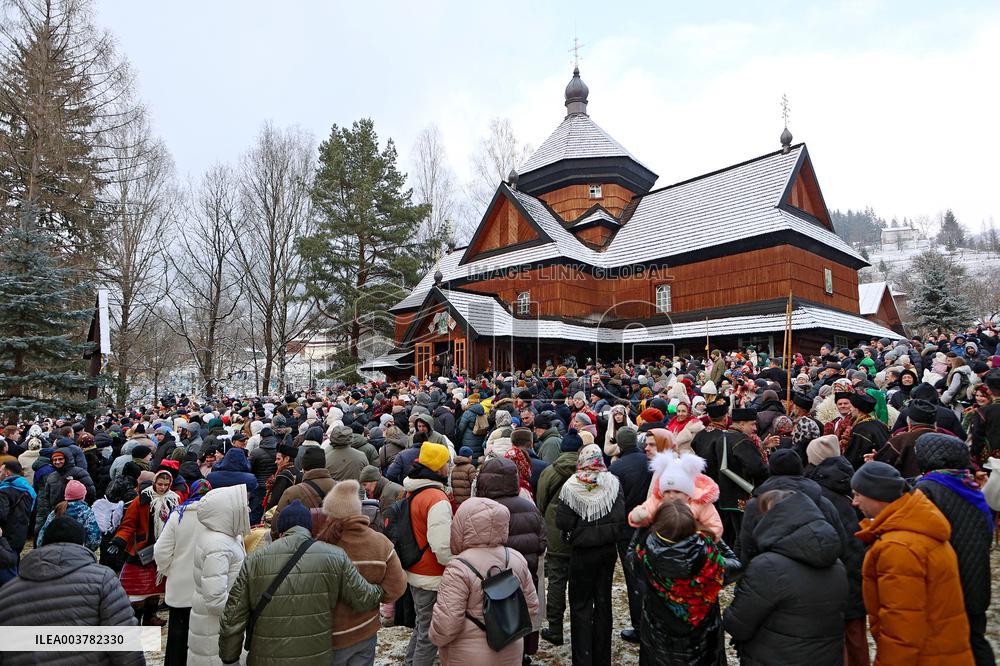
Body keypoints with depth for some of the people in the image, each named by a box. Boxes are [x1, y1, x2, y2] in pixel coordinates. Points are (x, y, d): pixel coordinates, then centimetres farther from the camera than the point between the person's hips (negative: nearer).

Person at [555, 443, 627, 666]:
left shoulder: (571, 486, -15)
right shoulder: (612, 482, -9)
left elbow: (562, 522, -16)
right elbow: (620, 518, -10)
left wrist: (576, 533, 4)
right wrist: (608, 533, 6)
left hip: (582, 553, -3)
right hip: (608, 550, 3)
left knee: (581, 605, 10)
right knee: (603, 601, 16)